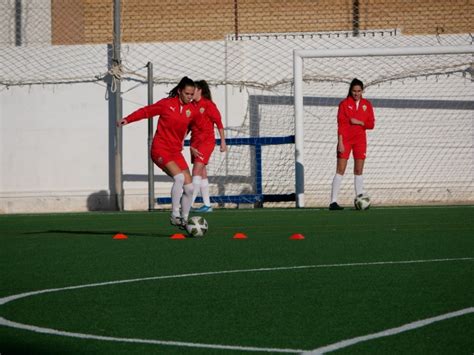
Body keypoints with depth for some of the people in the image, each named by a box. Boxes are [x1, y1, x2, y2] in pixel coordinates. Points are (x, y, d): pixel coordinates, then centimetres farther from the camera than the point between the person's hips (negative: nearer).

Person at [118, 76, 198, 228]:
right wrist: (128, 119, -5)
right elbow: (147, 111, 0)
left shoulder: (192, 110, 3)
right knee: (179, 177, -27)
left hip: (176, 151, 6)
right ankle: (174, 215, -19)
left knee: (189, 188, 1)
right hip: (160, 149, -6)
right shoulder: (167, 103, -8)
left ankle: (184, 220, 17)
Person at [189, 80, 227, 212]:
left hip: (207, 140, -7)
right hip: (195, 141, 7)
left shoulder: (208, 105, -8)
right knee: (202, 173, 8)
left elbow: (219, 123, -3)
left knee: (196, 171, -15)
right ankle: (207, 205, 13)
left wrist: (223, 142, -2)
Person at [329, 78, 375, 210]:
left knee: (359, 171, 5)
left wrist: (359, 122, -12)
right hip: (345, 139, -4)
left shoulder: (367, 104, 7)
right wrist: (340, 142, -14)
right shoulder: (344, 104, -3)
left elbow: (371, 124, 5)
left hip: (360, 140, 4)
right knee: (340, 170, -8)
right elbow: (340, 124, -7)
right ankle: (333, 201, -10)